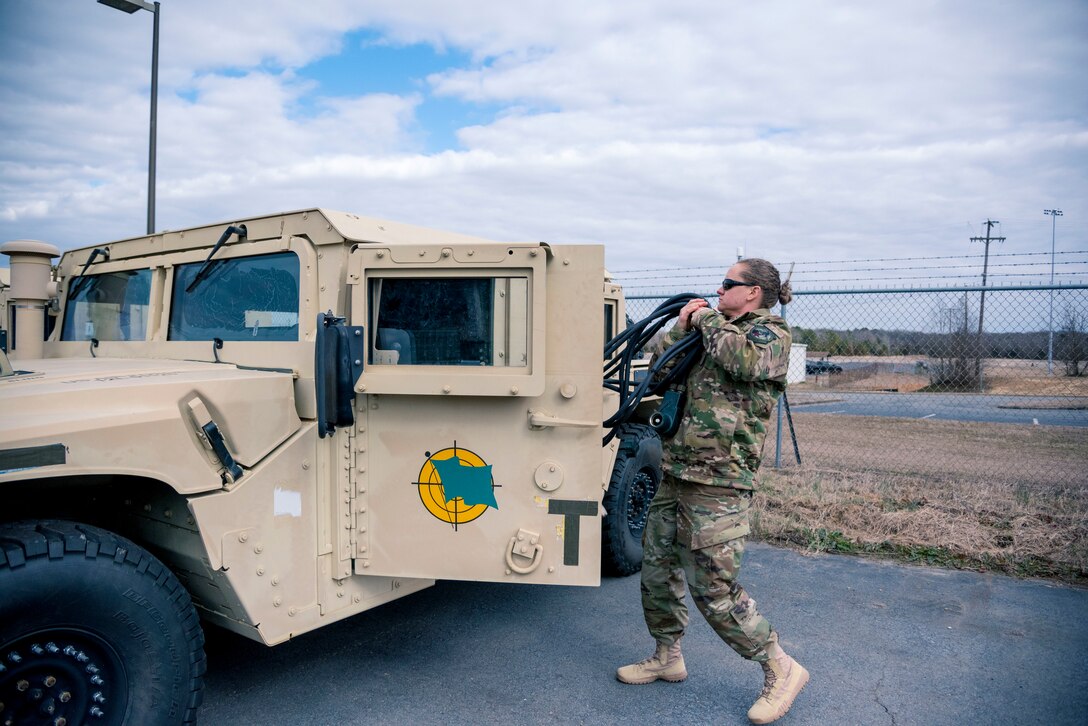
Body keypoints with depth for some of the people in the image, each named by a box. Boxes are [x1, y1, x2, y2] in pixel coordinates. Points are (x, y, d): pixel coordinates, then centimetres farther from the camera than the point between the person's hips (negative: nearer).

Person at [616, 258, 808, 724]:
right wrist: (682, 328, 3)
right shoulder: (718, 333, 18)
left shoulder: (770, 333, -4)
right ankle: (667, 656, 33)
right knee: (657, 566, 15)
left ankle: (781, 670, 14)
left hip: (718, 482, -9)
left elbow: (744, 359, -27)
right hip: (675, 472, 9)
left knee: (714, 589, -5)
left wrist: (708, 320, -12)